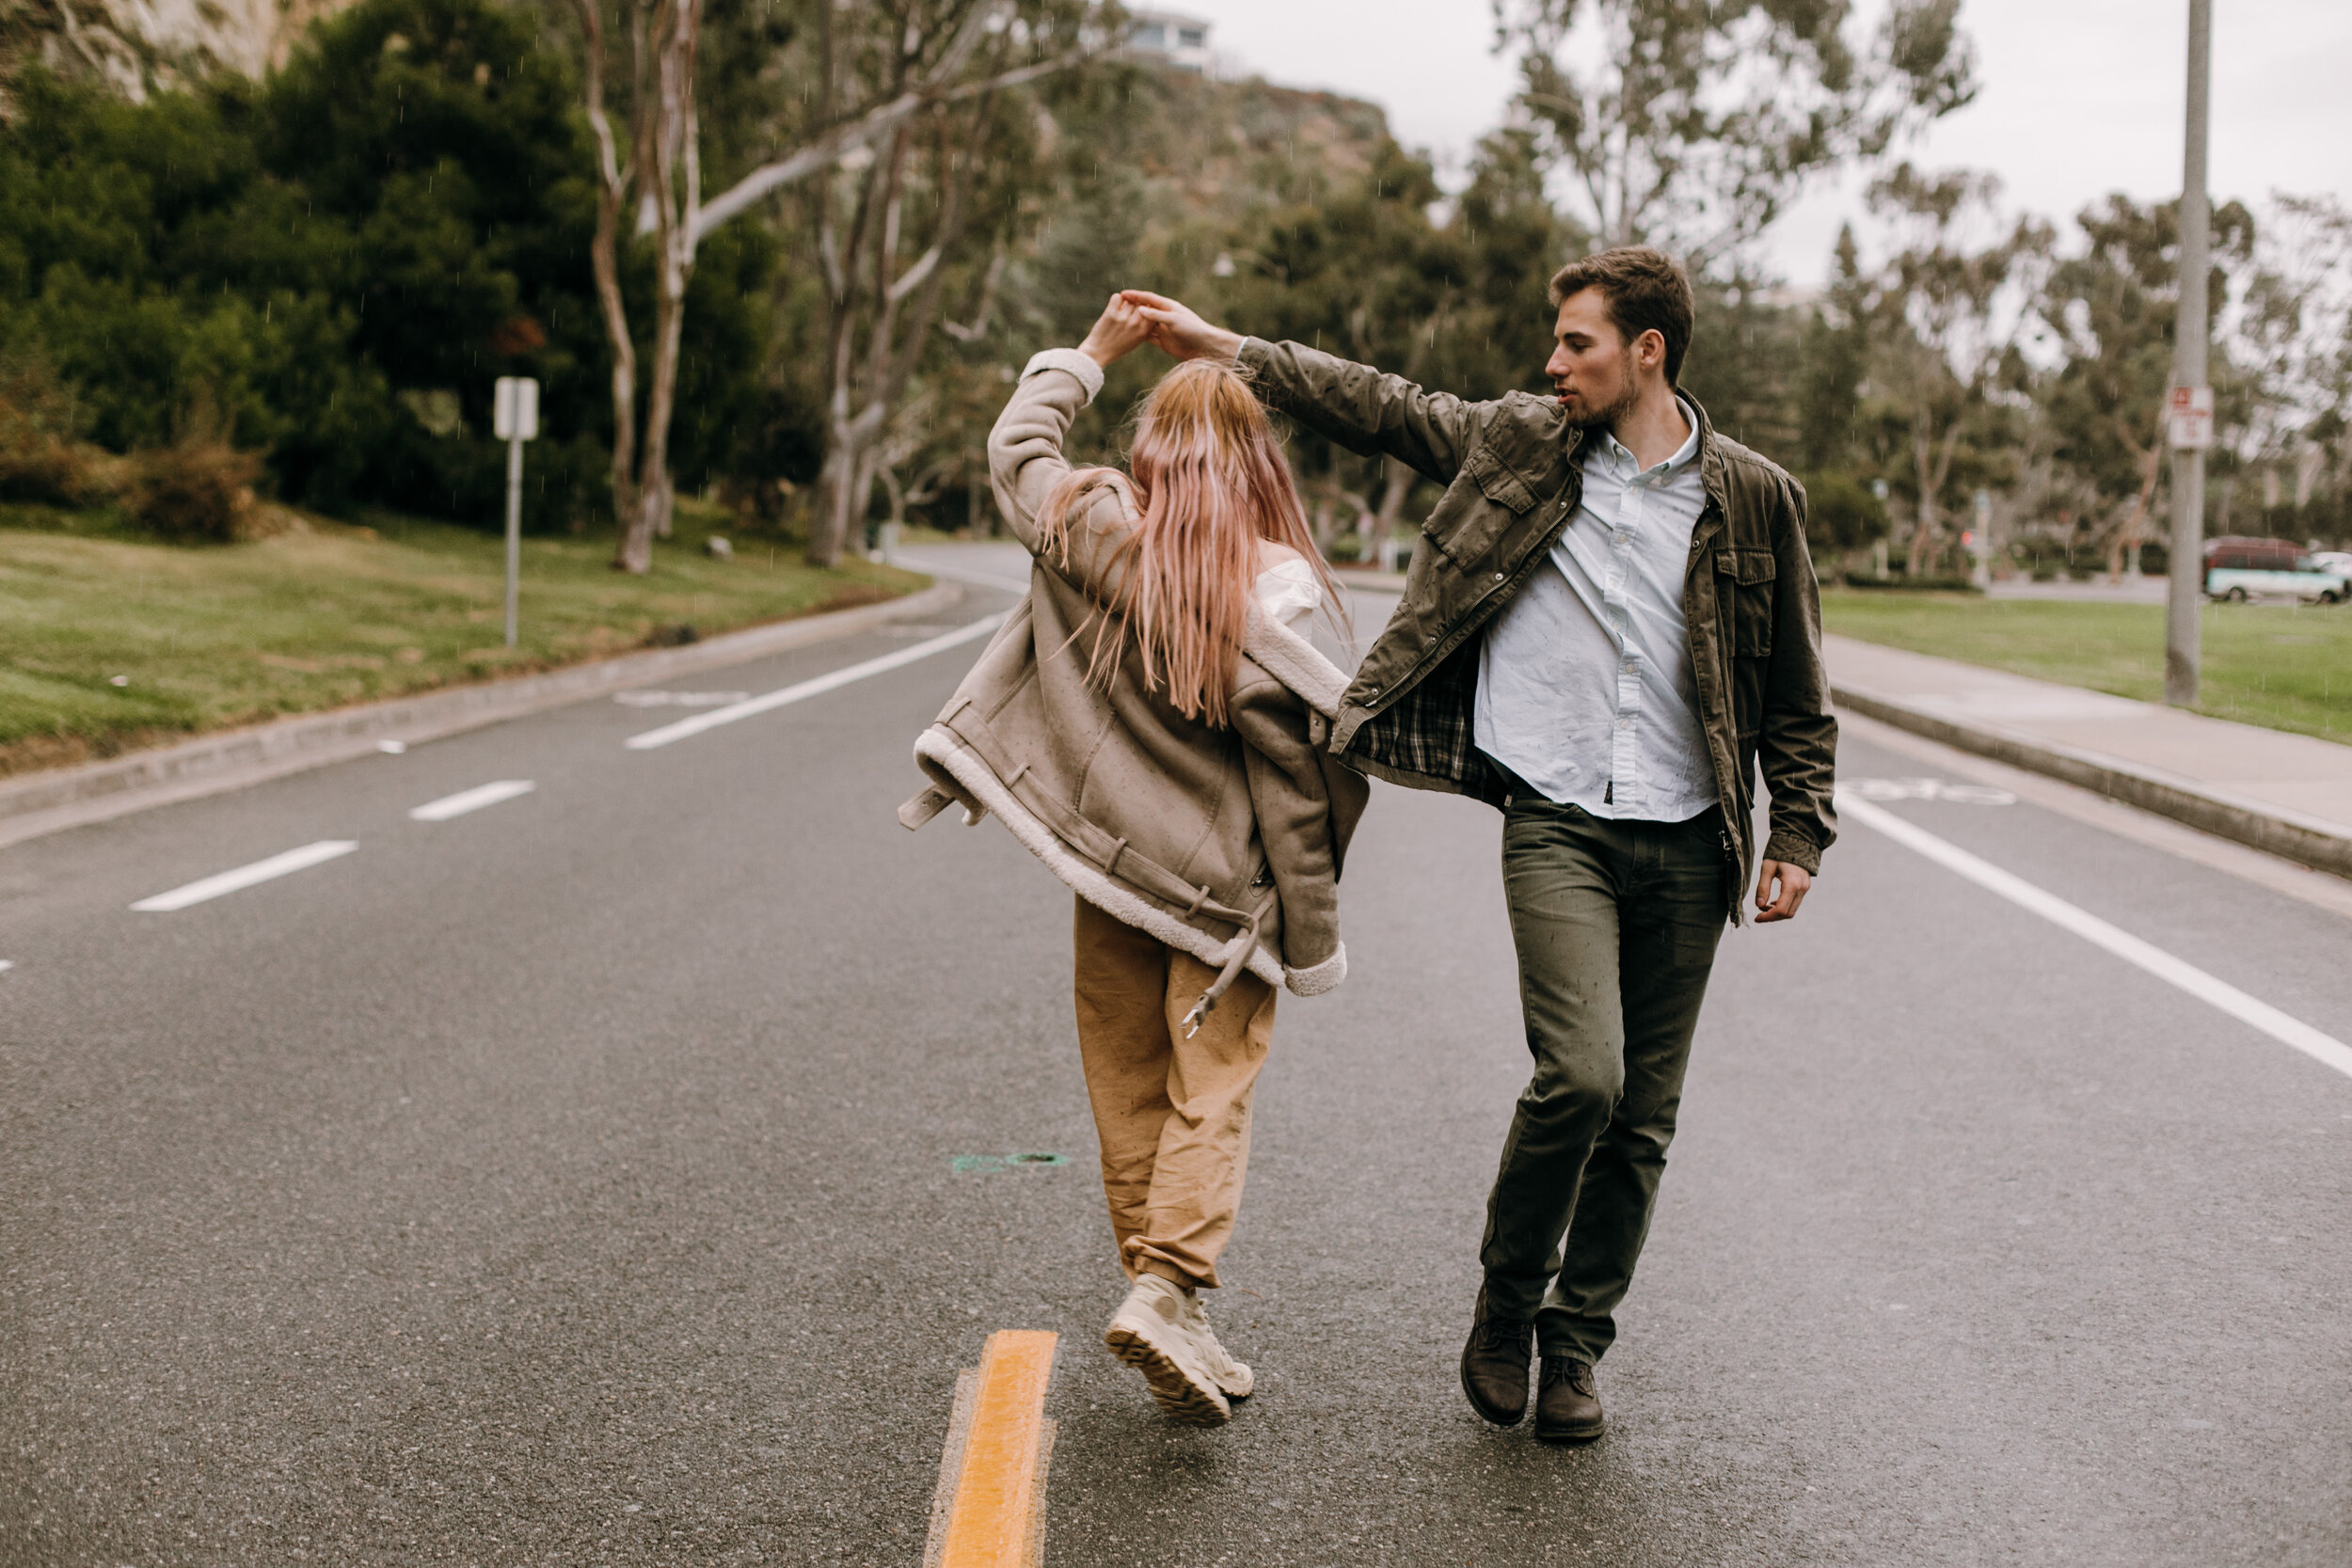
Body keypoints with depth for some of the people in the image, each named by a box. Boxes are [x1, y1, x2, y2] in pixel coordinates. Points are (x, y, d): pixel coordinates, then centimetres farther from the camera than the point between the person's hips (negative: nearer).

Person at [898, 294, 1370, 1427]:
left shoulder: (1089, 529, -7)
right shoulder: (1266, 596, -15)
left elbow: (1015, 447, 16)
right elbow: (1289, 782, -13)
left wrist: (1092, 351, 25)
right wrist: (1314, 936, -5)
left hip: (1106, 863, 4)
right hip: (1219, 884, -3)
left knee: (1128, 1095, 13)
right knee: (1211, 1095, 2)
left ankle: (1155, 1281, 19)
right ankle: (1167, 1290, -13)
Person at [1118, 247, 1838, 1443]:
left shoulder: (1750, 498, 4)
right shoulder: (1518, 443, 5)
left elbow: (1795, 690, 10)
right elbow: (1379, 408, 16)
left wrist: (1797, 835, 5)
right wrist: (1222, 349, 17)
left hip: (1685, 843, 2)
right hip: (1554, 821, -1)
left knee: (1643, 1112, 6)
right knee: (1580, 1074, -18)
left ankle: (1575, 1341, 24)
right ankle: (1506, 1298, 7)